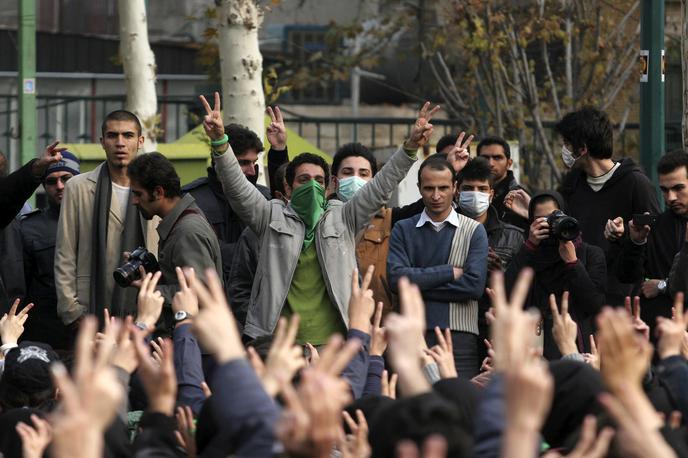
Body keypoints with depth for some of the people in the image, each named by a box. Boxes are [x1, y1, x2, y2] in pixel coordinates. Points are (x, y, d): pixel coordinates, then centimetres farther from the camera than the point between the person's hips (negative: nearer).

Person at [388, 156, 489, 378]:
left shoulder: (474, 231, 7)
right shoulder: (403, 230, 11)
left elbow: (475, 284, -6)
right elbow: (396, 277, -5)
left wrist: (419, 284, -5)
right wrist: (450, 272, -6)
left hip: (459, 337, -1)